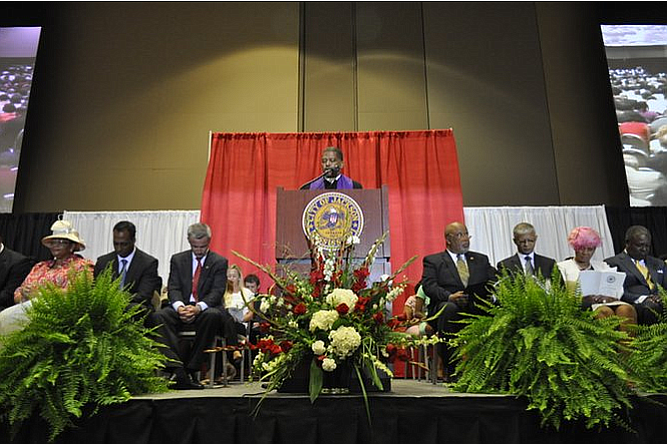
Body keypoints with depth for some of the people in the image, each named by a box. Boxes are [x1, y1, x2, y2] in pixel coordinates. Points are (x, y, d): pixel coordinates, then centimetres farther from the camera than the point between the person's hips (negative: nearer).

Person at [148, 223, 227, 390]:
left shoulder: (219, 262, 5)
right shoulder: (178, 259, 12)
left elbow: (217, 291, -6)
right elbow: (173, 288, 2)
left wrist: (198, 307, -25)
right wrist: (179, 306, -20)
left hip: (205, 310, -2)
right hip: (181, 309, 3)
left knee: (214, 315, -37)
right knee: (157, 316, -27)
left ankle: (190, 368, -29)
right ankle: (177, 369, -35)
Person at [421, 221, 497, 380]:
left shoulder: (481, 259, 25)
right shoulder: (433, 260, 12)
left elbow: (495, 280, 13)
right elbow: (429, 285, -4)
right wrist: (449, 296, -23)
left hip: (477, 309, 3)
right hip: (448, 310, -3)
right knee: (449, 307, -36)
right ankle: (451, 369, -25)